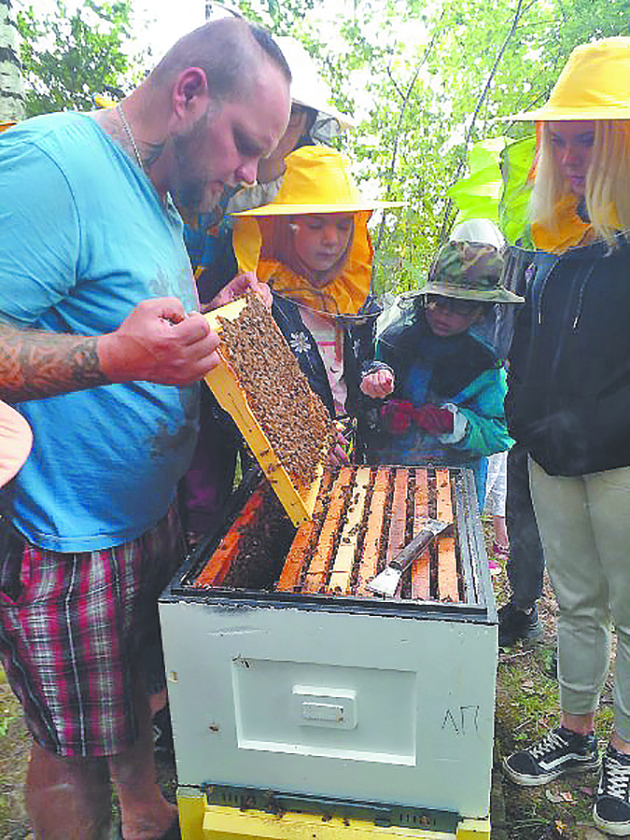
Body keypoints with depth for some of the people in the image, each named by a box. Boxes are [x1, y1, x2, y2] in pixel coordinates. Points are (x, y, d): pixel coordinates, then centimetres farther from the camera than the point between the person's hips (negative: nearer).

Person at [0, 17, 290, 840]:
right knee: (74, 752, 13)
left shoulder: (160, 205, 12)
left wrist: (214, 317, 8)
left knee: (137, 702, 25)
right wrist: (115, 355, -38)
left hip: (149, 518, 9)